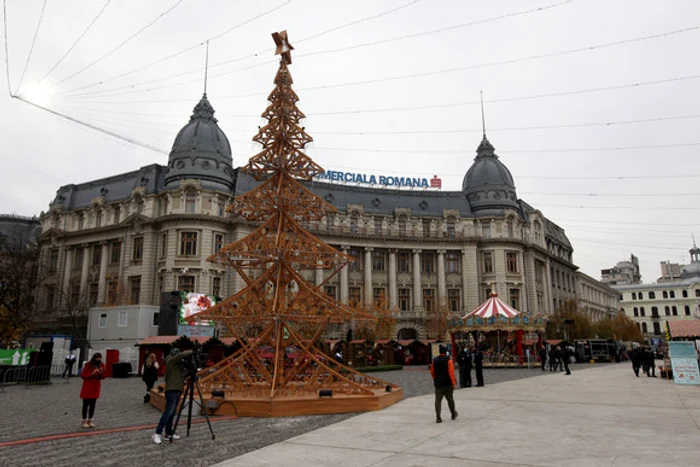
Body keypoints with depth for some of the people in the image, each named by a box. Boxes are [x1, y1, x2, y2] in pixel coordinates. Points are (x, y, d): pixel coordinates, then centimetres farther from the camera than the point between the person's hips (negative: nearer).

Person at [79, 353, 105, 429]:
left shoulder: (101, 365, 1)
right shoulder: (88, 365, -11)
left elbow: (103, 377, 6)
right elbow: (82, 375, -11)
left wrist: (101, 373, -15)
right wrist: (92, 373, -24)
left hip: (96, 387, 4)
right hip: (87, 387, -4)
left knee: (93, 404, 6)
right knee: (86, 404, 0)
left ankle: (90, 421, 14)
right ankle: (84, 421, 7)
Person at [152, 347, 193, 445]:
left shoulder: (177, 363, 20)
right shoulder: (170, 360, -6)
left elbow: (182, 374, 22)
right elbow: (182, 355, -22)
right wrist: (191, 352, -9)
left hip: (176, 390, 9)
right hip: (172, 390, -9)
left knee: (172, 413, 9)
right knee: (168, 412, -14)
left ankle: (169, 434, 13)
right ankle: (157, 434, -13)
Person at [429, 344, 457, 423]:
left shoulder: (434, 360, 3)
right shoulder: (448, 360, -10)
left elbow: (432, 372, 10)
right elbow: (451, 372, -15)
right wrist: (454, 383, -10)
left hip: (438, 383, 3)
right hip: (447, 384, -3)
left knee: (438, 400, 2)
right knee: (450, 399, 14)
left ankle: (438, 417, -7)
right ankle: (453, 414, 30)